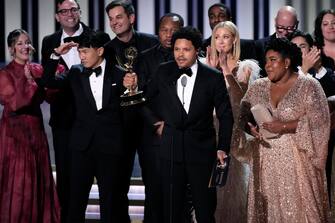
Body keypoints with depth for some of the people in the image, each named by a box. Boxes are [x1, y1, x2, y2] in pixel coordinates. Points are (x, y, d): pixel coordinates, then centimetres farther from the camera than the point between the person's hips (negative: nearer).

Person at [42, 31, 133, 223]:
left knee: (110, 198, 7)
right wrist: (57, 55, -10)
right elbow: (49, 82, -2)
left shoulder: (118, 74, -2)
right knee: (76, 196, 6)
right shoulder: (76, 73, 5)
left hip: (110, 144, -2)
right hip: (83, 143, 2)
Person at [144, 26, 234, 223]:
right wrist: (156, 121, 7)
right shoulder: (163, 72, 3)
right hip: (171, 149, 2)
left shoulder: (213, 77, -2)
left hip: (202, 150, -1)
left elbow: (225, 116, 2)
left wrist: (223, 148, -5)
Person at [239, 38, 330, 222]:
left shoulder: (308, 86, -2)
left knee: (298, 207, -6)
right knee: (267, 207, 2)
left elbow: (317, 120, -9)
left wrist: (284, 126, -17)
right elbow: (243, 116, 12)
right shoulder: (257, 88, 11)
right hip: (265, 160, 4)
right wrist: (251, 128, -10)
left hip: (296, 159, -4)